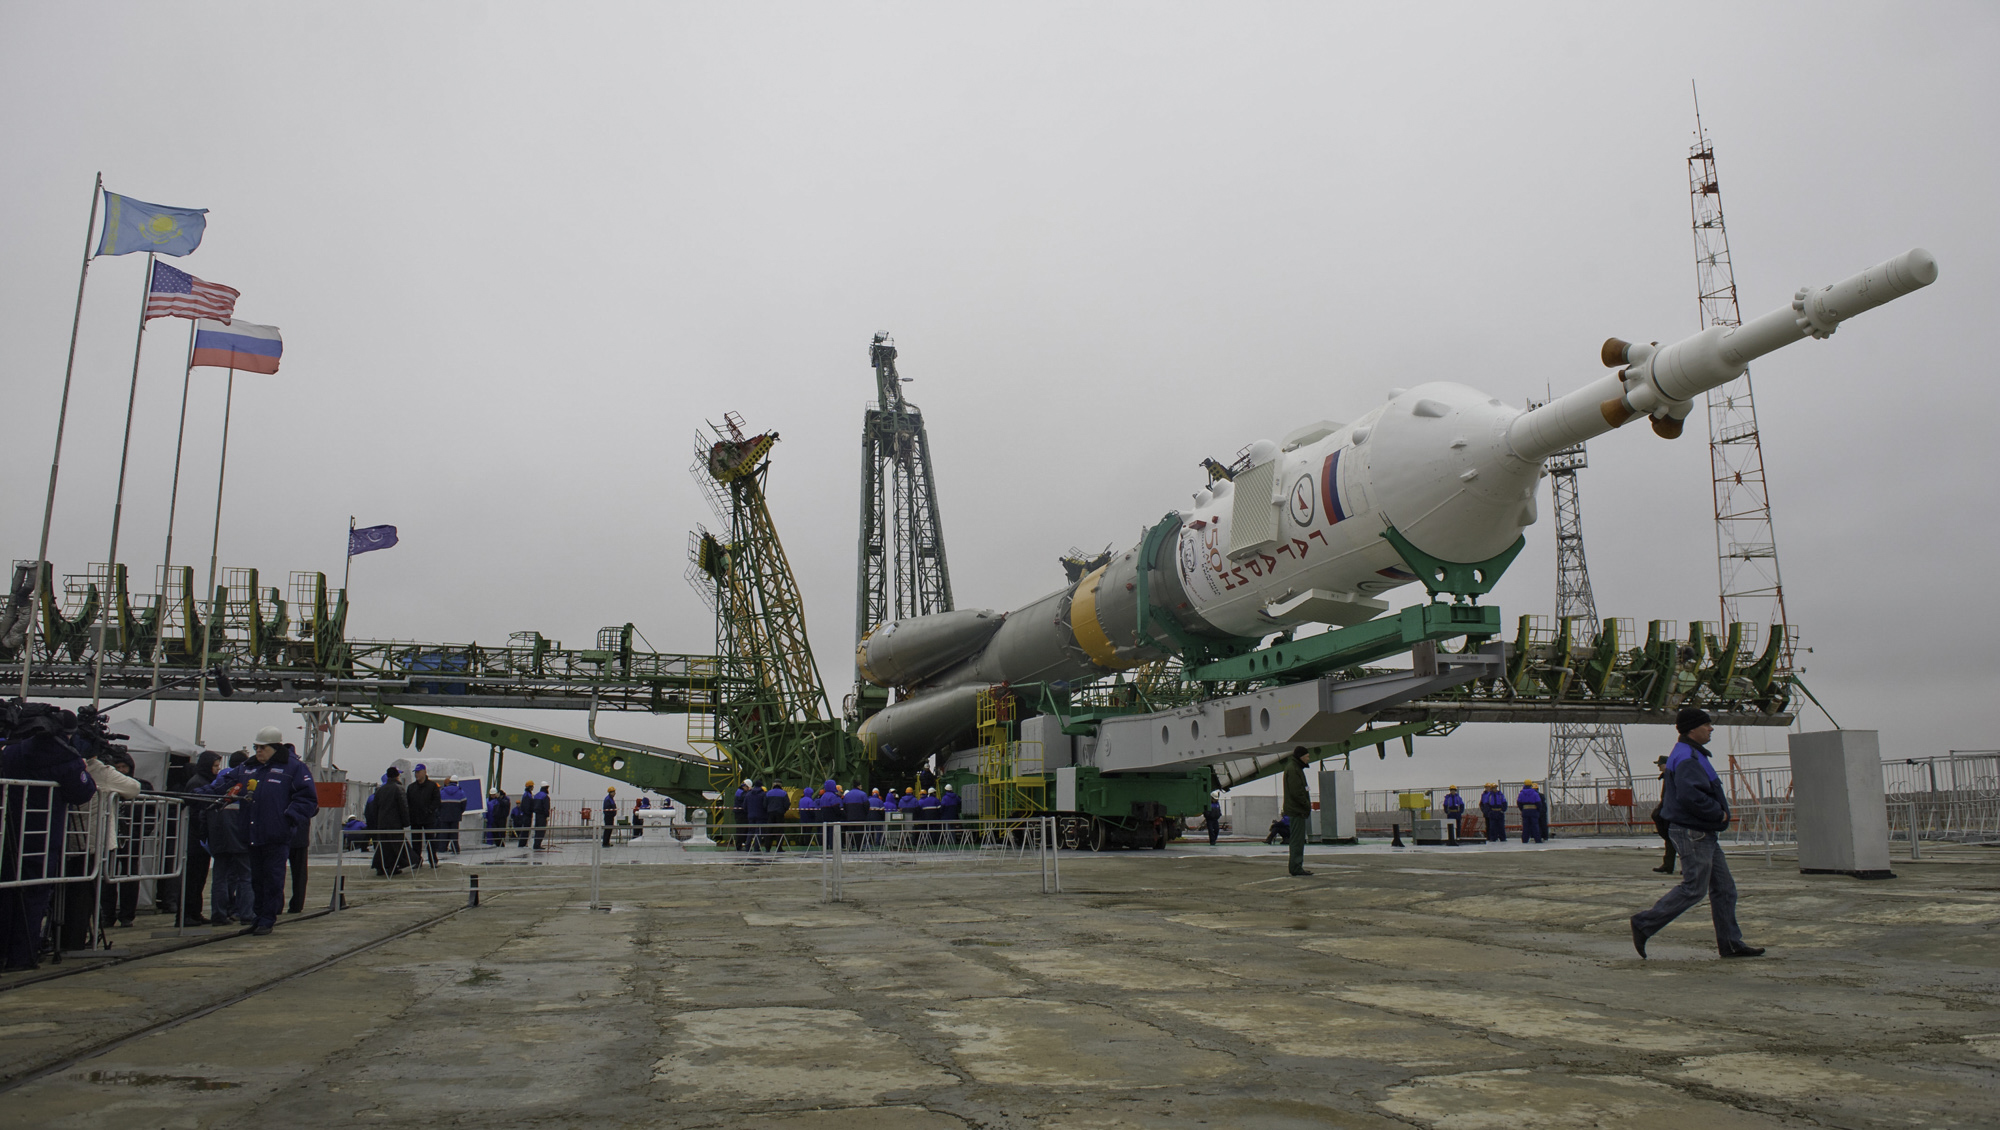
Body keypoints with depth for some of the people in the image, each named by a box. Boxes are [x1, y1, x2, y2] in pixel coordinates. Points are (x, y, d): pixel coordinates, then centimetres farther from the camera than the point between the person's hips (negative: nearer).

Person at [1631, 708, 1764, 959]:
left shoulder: (1692, 754, 18)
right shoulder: (1686, 757, -18)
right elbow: (1689, 795, -31)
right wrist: (1718, 814, -18)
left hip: (1703, 834, 11)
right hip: (1692, 833, -11)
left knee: (1724, 887, 11)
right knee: (1694, 889, -8)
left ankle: (1731, 943, 16)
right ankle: (1644, 924, -3)